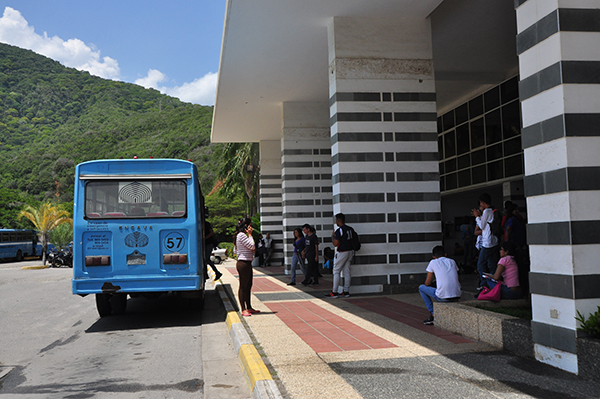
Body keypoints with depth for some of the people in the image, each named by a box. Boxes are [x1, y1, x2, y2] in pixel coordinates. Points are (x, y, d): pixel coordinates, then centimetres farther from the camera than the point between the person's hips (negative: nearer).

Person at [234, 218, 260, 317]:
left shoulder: (243, 235, 19)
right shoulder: (241, 235, -14)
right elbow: (252, 246, -17)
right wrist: (250, 234, -9)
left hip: (247, 263, 10)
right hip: (243, 263, -10)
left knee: (248, 286, 14)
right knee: (243, 286, -4)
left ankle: (249, 307, 21)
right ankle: (243, 309, 1)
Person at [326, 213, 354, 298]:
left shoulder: (339, 230, -16)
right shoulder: (349, 229, 8)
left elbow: (335, 244, -18)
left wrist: (332, 236, -1)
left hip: (341, 253, -8)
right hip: (349, 252, 8)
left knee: (336, 272, -1)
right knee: (347, 272, 10)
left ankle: (334, 292, -2)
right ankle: (346, 291, 12)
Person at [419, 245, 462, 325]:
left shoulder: (433, 262, 5)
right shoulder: (452, 261, 16)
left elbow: (427, 283, 7)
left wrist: (432, 282, 31)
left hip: (443, 297, -5)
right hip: (457, 297, 5)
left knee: (421, 288, 17)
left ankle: (433, 314, 14)